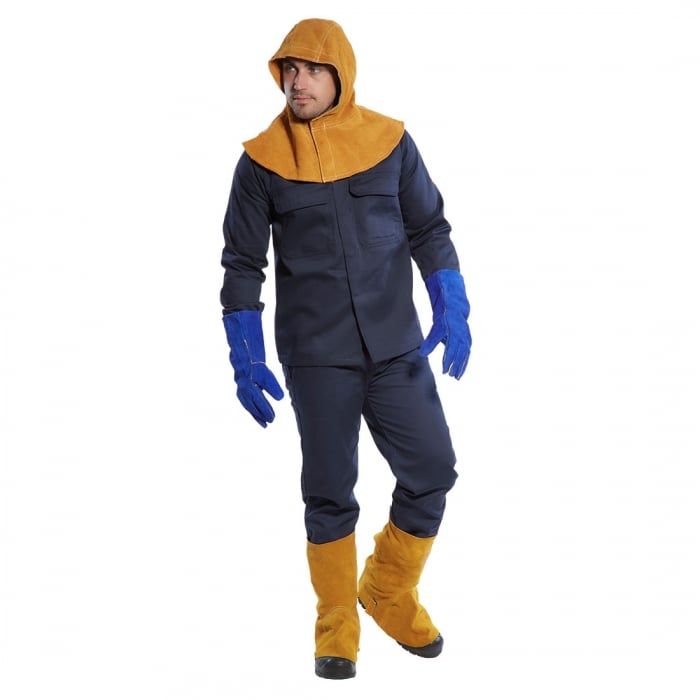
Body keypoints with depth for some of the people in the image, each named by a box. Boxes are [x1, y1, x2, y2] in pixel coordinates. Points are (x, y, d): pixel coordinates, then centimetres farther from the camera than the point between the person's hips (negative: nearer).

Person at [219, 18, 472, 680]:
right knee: (329, 493, 5)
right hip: (315, 357, -2)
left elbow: (429, 231, 9)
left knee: (431, 471, 2)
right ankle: (336, 627, 24)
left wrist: (452, 311, -2)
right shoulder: (263, 159, -2)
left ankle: (389, 593, 27)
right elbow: (242, 264, 2)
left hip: (397, 346, 2)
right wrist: (245, 360, -3)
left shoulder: (390, 141, 2)